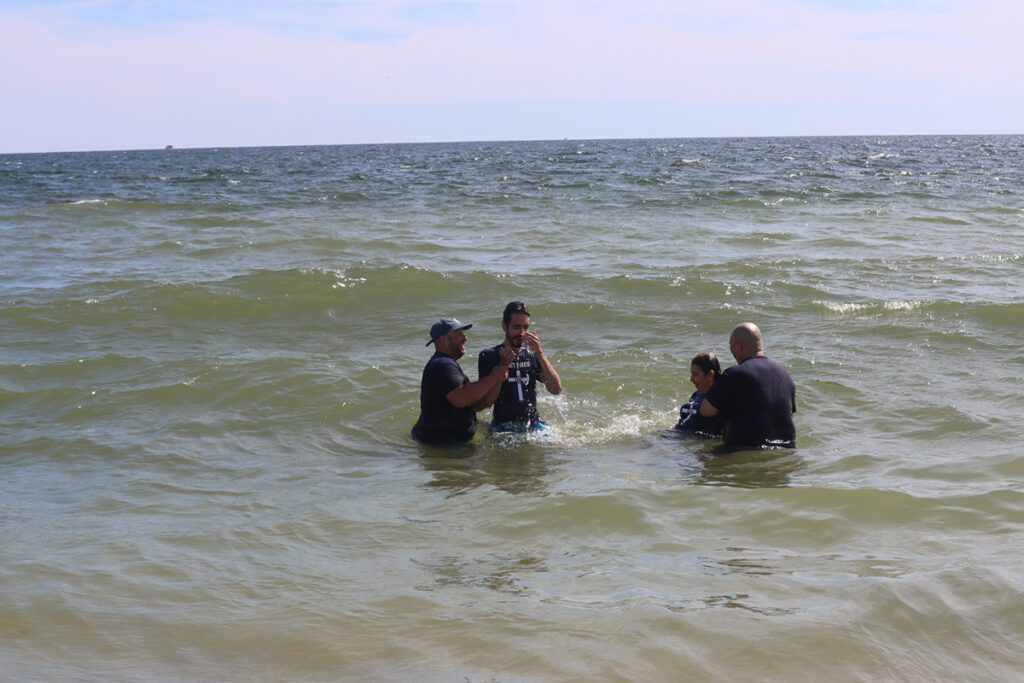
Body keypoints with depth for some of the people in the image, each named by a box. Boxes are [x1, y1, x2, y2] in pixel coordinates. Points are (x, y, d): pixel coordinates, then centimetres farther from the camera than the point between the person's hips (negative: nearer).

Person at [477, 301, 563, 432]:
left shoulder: (532, 354, 10)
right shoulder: (489, 356, 1)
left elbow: (556, 390, -4)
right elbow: (486, 401, -7)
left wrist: (539, 353, -12)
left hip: (533, 424, 3)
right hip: (503, 426, -3)